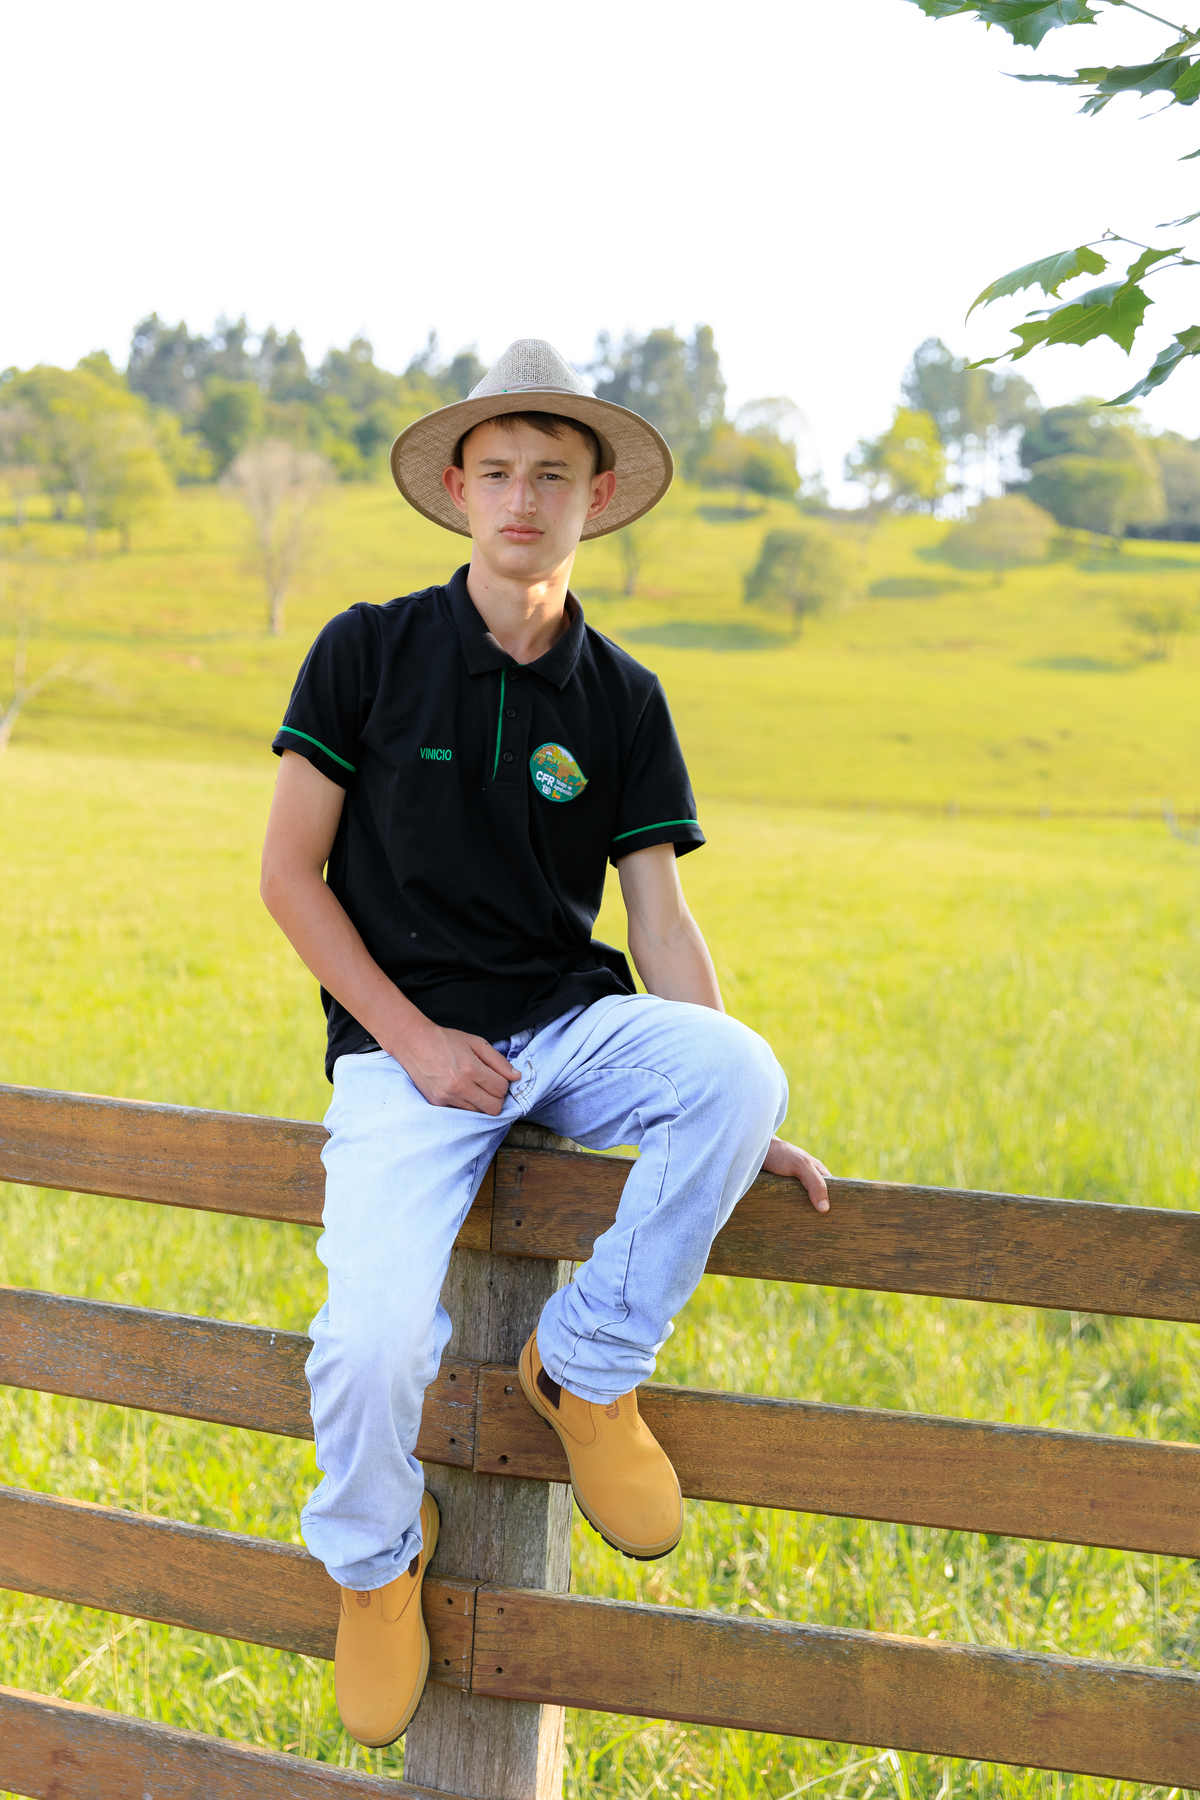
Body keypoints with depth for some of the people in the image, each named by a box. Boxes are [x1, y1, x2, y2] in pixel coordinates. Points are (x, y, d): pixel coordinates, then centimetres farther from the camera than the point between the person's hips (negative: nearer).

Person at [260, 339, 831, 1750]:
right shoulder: (368, 653, -1)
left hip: (573, 1026, 3)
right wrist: (416, 1042, -9)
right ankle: (374, 1559, 10)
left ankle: (586, 1365, -8)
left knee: (741, 1070, -31)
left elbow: (660, 918, 5)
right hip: (405, 1044, -3)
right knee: (371, 1342, -26)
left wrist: (735, 1112, -7)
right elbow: (289, 873, 0)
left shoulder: (620, 701, 7)